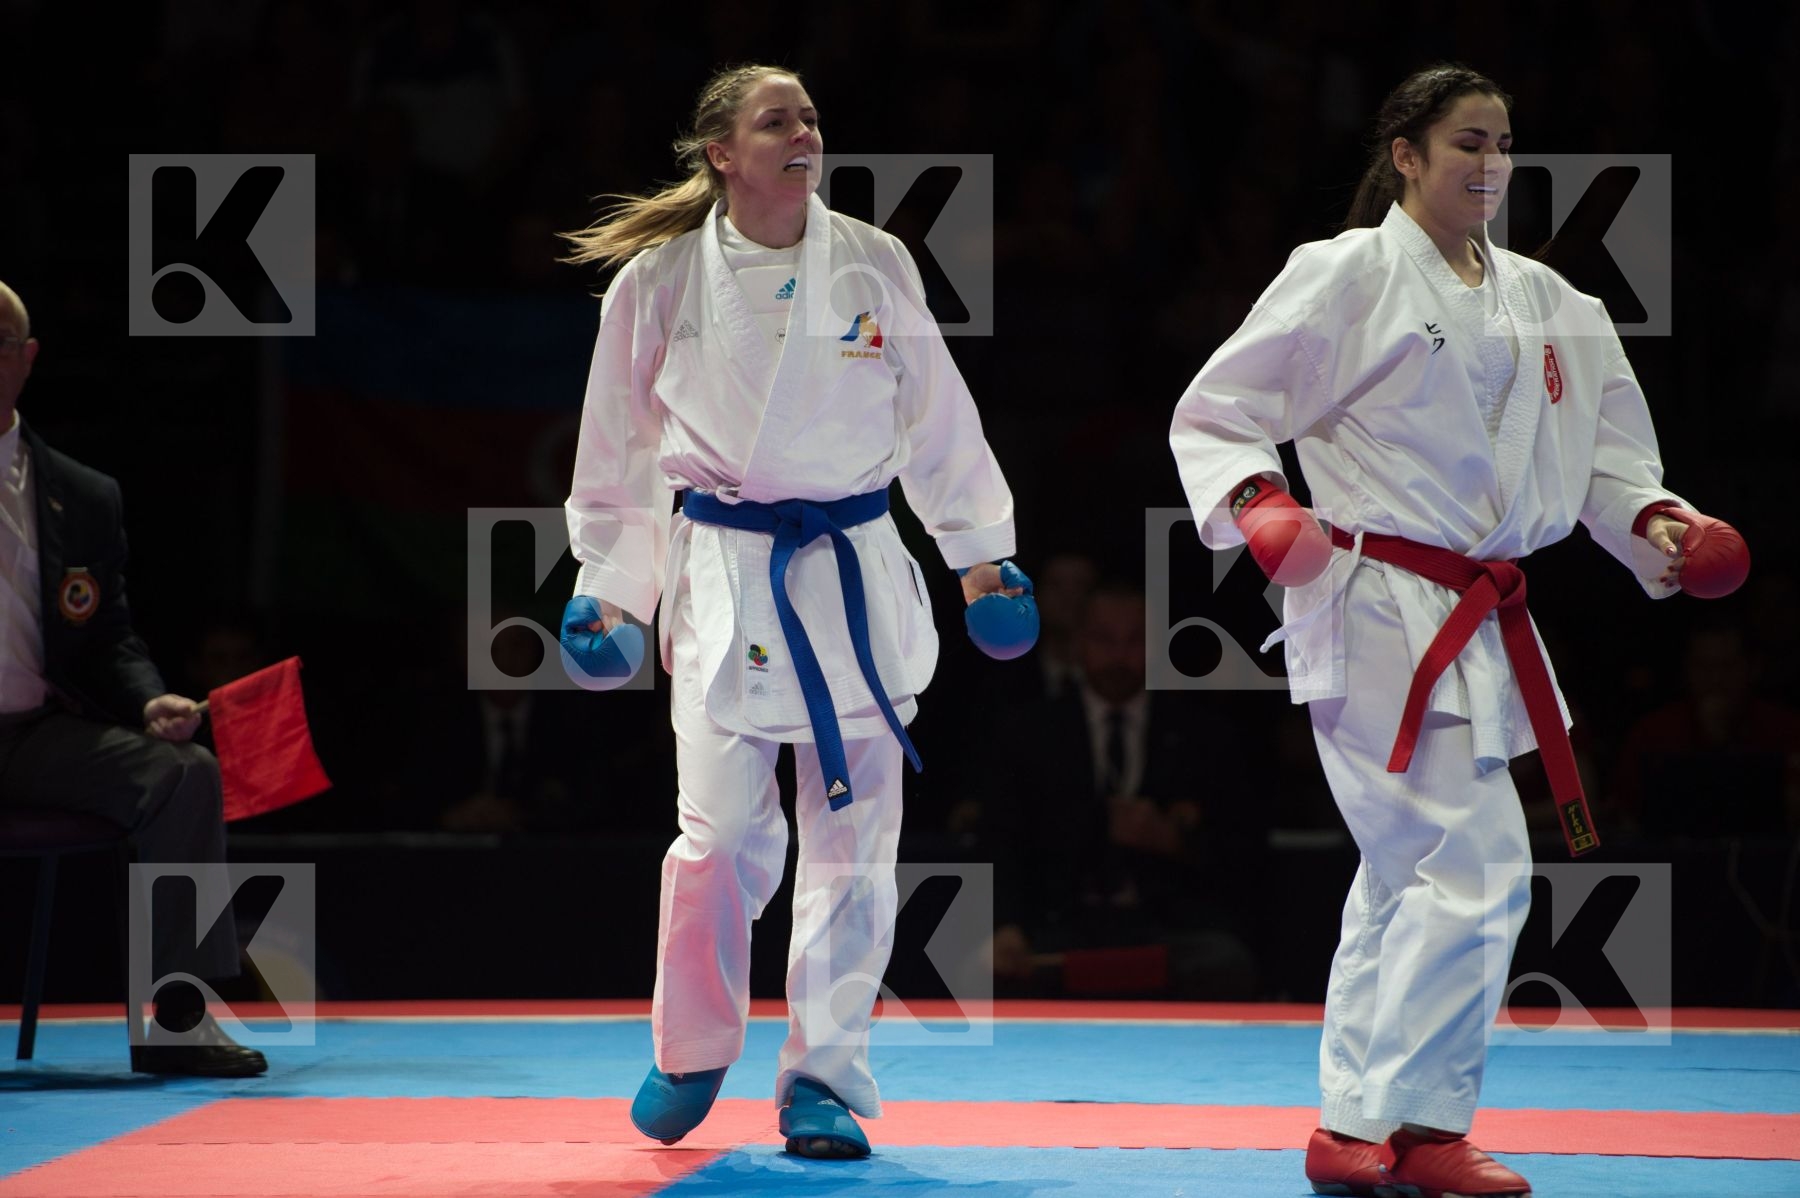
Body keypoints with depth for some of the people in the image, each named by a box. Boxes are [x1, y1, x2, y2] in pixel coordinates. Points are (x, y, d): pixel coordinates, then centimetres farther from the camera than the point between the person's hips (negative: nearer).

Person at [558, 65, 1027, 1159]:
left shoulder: (874, 265, 1)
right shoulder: (663, 280, -2)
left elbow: (935, 414, 12)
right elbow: (622, 444, 8)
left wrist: (980, 550, 15)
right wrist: (608, 585, 11)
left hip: (856, 574, 2)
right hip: (724, 575, -2)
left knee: (852, 836, 2)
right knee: (723, 831, -5)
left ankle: (826, 1075, 11)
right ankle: (693, 1056, 18)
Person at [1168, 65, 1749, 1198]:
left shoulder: (1545, 303, 14)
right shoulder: (1348, 275, -7)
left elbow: (1601, 432, 20)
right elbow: (1216, 411, -5)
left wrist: (1650, 516, 1)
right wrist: (1254, 497, -24)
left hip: (1477, 622, 8)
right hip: (1378, 609, -8)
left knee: (1410, 871, 13)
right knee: (1475, 860, -15)